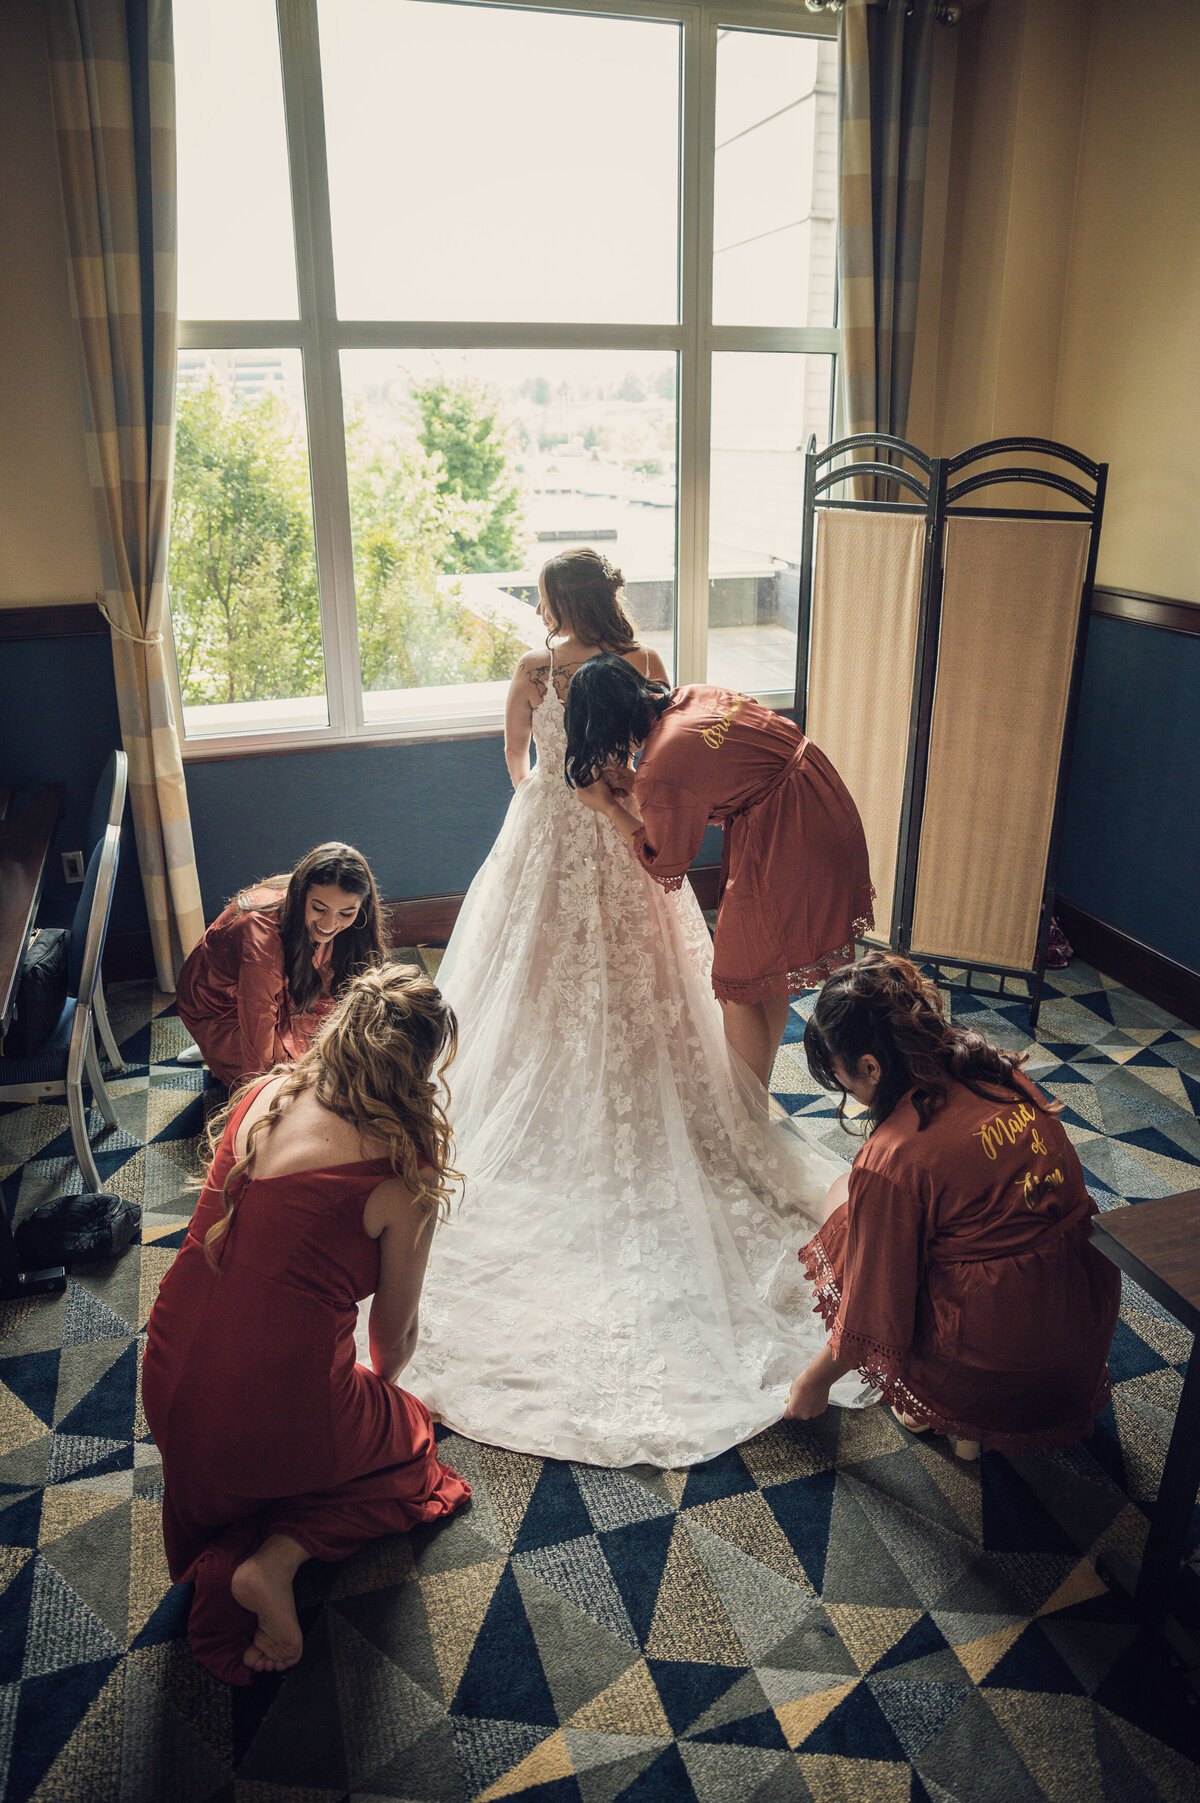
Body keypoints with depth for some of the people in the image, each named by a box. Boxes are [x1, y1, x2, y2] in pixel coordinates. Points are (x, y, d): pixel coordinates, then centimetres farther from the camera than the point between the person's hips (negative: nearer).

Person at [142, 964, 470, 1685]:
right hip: (281, 1422, -6)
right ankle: (279, 1557, 3)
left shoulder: (265, 1096, -2)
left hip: (169, 1389, 7)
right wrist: (383, 1387, 22)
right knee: (411, 1441, 25)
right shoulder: (404, 1173, -18)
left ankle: (228, 1548, 15)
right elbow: (396, 1333, -3)